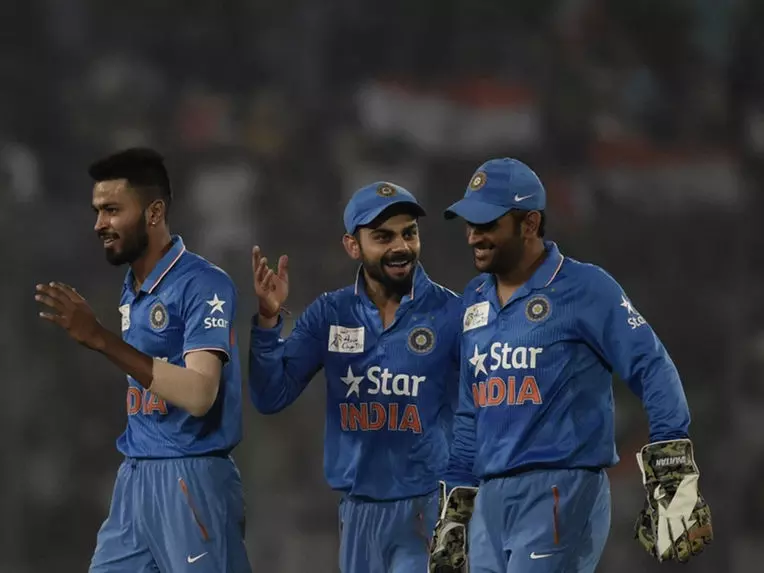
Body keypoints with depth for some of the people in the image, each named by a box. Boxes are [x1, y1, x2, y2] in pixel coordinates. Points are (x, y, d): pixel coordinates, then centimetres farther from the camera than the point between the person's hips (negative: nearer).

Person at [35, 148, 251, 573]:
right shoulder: (131, 289, 13)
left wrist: (102, 340, -28)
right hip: (135, 477, 8)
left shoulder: (203, 285, -13)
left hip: (190, 478, -8)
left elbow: (199, 395, -25)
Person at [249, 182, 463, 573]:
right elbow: (271, 397, 0)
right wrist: (268, 320, -14)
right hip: (358, 509, 4)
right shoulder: (329, 315, 4)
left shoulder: (450, 314, -6)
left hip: (428, 508, -4)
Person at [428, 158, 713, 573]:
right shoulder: (476, 299, 16)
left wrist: (674, 478, -18)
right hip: (491, 500, 8)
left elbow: (654, 371, -10)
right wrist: (455, 508, 21)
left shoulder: (584, 288, -6)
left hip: (561, 495, -7)